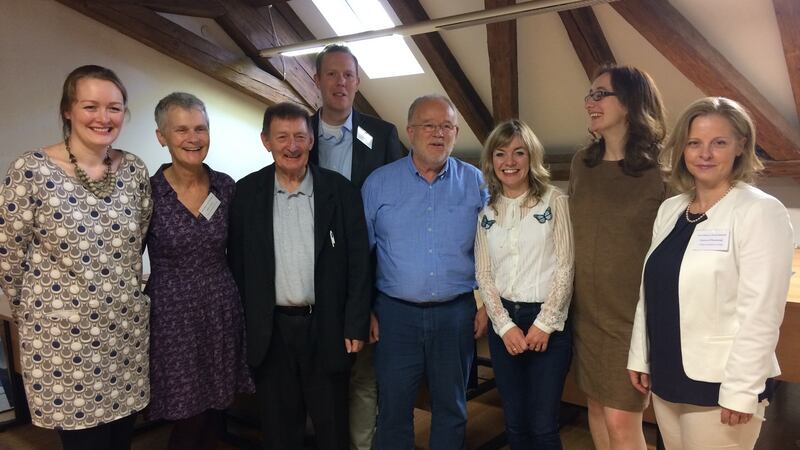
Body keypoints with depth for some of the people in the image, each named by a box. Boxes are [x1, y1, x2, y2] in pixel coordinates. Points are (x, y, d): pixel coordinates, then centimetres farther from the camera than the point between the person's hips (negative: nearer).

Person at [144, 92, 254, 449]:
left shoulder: (225, 186, 0)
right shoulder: (147, 191, -10)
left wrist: (237, 299, 11)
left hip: (223, 312, 3)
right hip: (172, 316, -3)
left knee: (214, 414, 14)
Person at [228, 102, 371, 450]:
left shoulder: (341, 191, -3)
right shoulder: (246, 192, 0)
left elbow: (358, 263, -3)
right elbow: (238, 263, 3)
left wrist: (356, 326, -6)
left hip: (327, 327, -1)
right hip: (270, 330, 1)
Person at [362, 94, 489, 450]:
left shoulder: (475, 183, 2)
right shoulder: (378, 183, 0)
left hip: (456, 314, 1)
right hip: (396, 313, 0)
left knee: (451, 409, 15)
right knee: (393, 410, 9)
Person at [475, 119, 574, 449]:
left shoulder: (554, 201, -1)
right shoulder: (486, 212, 8)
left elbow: (565, 267, -5)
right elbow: (483, 274, 5)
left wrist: (544, 323, -10)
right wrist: (505, 326, -6)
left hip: (548, 321, -3)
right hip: (503, 321, 3)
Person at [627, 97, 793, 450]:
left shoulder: (760, 212, -11)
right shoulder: (669, 210, 7)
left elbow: (761, 312, -16)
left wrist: (741, 389, -17)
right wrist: (640, 357, 11)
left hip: (717, 385, -6)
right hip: (666, 378, 6)